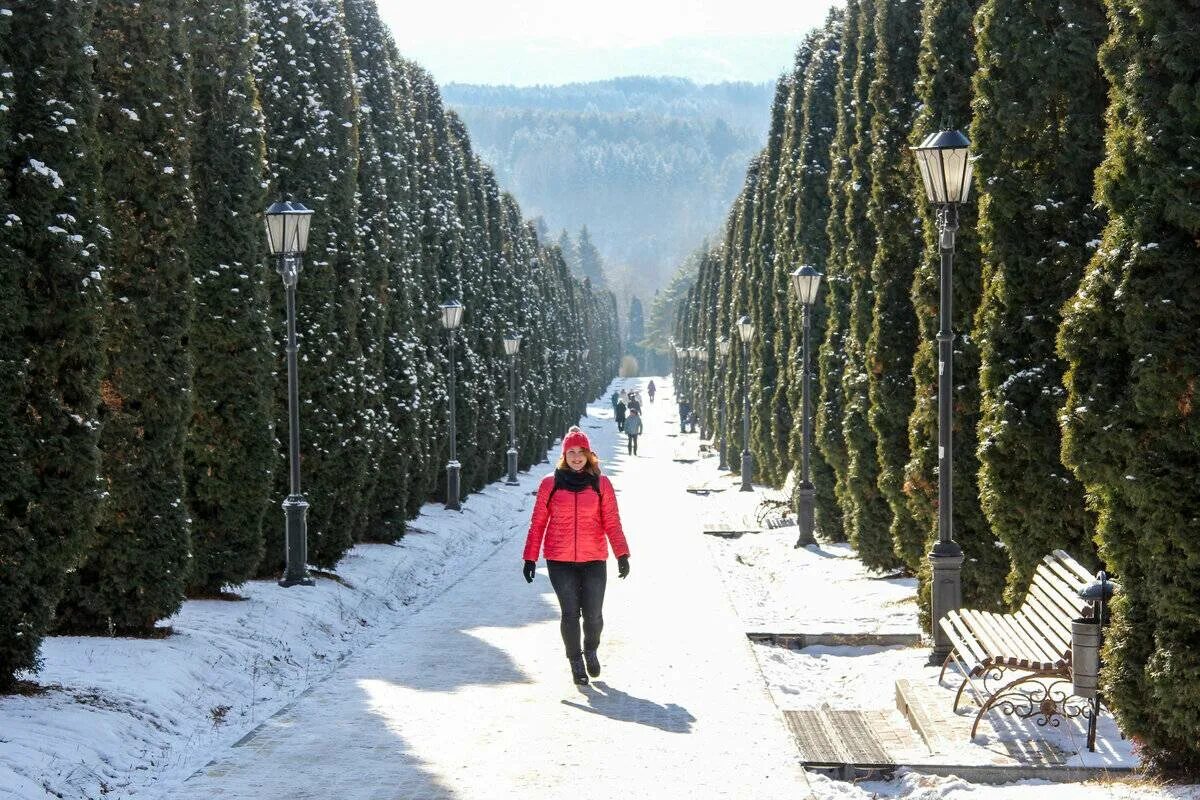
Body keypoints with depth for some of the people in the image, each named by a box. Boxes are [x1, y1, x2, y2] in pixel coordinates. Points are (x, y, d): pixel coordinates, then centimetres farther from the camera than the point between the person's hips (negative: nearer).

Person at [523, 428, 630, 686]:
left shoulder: (601, 483, 3)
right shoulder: (550, 483, 3)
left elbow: (612, 522, 1)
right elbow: (538, 523, 6)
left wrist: (622, 554, -8)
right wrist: (530, 558, 3)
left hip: (594, 560, 0)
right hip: (560, 561, 0)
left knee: (594, 615, 2)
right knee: (570, 614, 0)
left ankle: (591, 651, 32)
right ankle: (575, 661, 20)